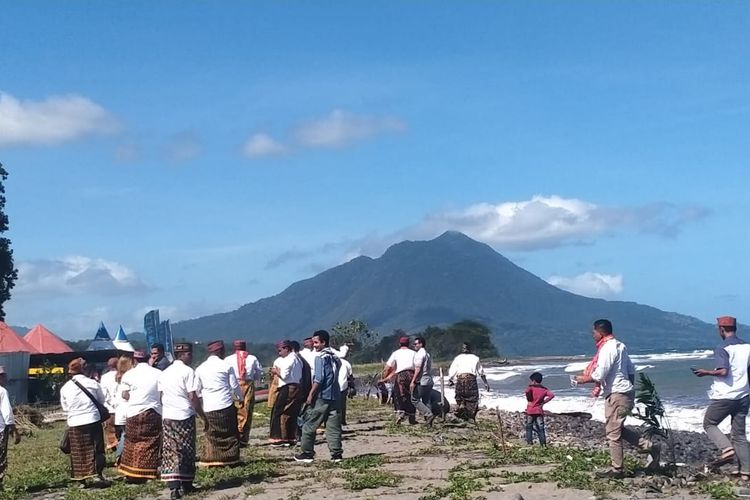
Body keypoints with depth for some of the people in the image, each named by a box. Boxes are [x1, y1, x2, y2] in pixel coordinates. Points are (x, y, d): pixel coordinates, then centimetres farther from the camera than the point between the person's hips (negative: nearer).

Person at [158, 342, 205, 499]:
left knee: (170, 451, 1)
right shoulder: (188, 371, -8)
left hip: (167, 417, 5)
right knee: (187, 451, 7)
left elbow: (161, 397, 11)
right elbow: (193, 397, -13)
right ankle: (186, 484, 15)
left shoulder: (164, 373, 12)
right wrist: (203, 416, -8)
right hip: (185, 416, -5)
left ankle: (174, 486, -10)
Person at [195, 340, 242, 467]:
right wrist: (240, 398, 20)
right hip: (226, 405, -3)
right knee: (230, 433, 7)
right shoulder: (225, 366, -2)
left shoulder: (200, 368, 6)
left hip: (208, 407, 3)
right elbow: (234, 385, 3)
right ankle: (231, 458, 9)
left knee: (210, 434, 9)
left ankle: (210, 460, 6)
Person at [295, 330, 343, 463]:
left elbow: (318, 378, -15)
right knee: (334, 427, 6)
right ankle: (337, 454, 2)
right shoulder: (334, 357, 13)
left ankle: (307, 453, 8)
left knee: (309, 426, 4)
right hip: (335, 396, 7)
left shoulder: (321, 357, -9)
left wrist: (311, 394, -11)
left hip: (321, 397, -7)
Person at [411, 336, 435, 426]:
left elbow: (418, 369, -17)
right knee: (426, 401, 11)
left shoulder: (419, 354, -10)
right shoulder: (428, 354, 19)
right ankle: (428, 420, 7)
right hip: (429, 380, 9)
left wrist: (413, 381, -17)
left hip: (421, 381, -9)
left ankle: (429, 415, -15)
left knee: (415, 400, -4)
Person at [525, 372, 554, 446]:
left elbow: (527, 391, -27)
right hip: (539, 411, 3)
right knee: (540, 428, 5)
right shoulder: (544, 389, 6)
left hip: (530, 411, -3)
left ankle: (529, 442, 4)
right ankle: (543, 443, 0)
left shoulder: (531, 387, -4)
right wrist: (543, 402, -1)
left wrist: (529, 400, -10)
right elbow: (552, 395, -7)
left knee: (529, 427, 9)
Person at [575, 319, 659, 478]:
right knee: (618, 429, 18)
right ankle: (649, 447, 16)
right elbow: (631, 370, 17)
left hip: (617, 395, -10)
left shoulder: (607, 348, -16)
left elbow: (599, 375, -20)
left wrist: (583, 379, -4)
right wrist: (630, 387, 25)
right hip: (626, 392, 10)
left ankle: (617, 470, 6)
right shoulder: (620, 345, 13)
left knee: (613, 432, -1)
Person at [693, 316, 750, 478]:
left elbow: (723, 372, -22)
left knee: (709, 424, 13)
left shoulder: (722, 348, -12)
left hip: (724, 396, -6)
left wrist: (706, 372, -7)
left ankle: (727, 449, -9)